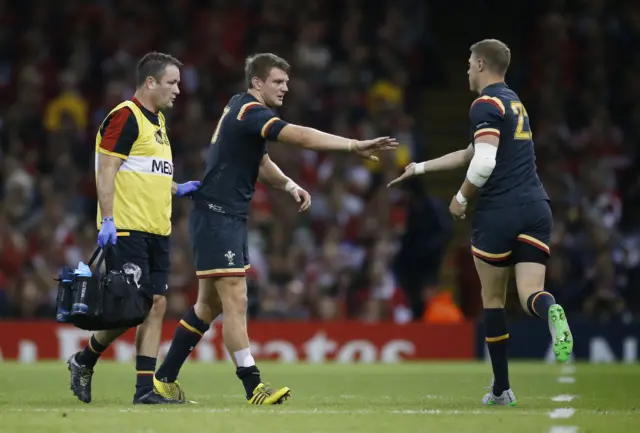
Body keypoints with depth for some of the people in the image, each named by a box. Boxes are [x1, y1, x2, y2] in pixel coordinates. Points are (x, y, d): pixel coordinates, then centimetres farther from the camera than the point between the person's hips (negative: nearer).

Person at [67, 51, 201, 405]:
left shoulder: (158, 121, 19)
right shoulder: (124, 117, -9)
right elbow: (106, 171, -15)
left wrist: (177, 189, 14)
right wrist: (108, 220, -22)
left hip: (156, 230, 9)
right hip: (126, 230, -9)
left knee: (156, 305, 2)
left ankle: (145, 389, 2)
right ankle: (84, 361, 10)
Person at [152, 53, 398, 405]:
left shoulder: (243, 110, 14)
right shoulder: (248, 112, -17)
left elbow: (260, 162, 25)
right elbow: (301, 136, -28)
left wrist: (289, 185, 8)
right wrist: (355, 146, -31)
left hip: (229, 219, 10)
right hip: (215, 218, -10)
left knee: (209, 304, 15)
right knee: (235, 301, -12)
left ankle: (165, 378, 22)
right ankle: (253, 388, -14)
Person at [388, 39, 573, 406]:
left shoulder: (487, 104, -5)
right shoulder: (514, 102, 23)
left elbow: (484, 163, -18)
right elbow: (469, 155, 32)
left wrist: (462, 198, -1)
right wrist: (419, 168, 38)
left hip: (499, 211, -6)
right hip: (536, 207, 6)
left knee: (493, 299, 10)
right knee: (530, 293, -3)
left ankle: (502, 389, 14)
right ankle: (551, 311, -41)